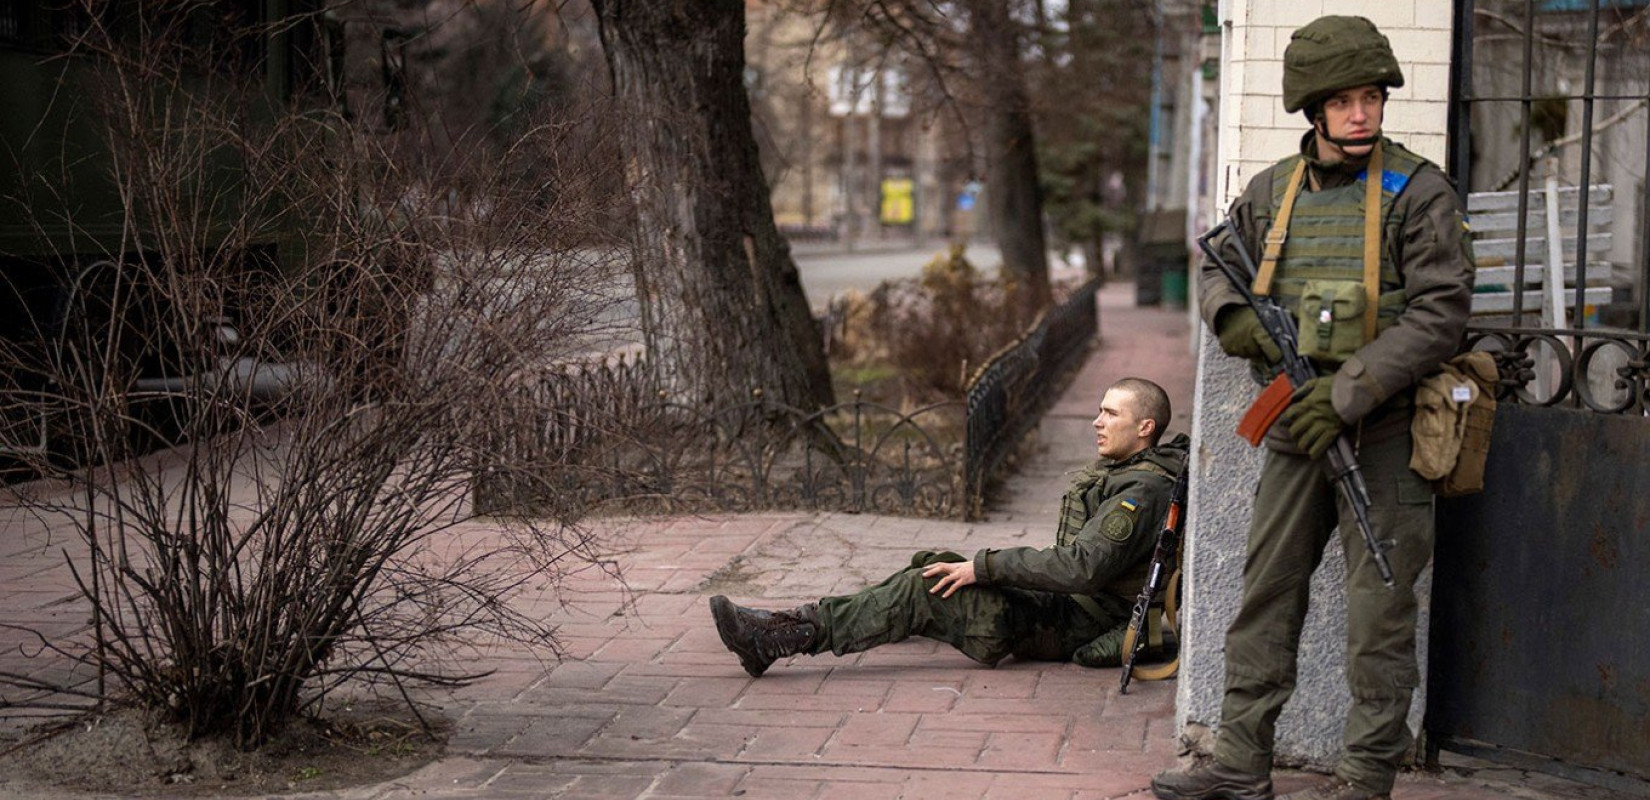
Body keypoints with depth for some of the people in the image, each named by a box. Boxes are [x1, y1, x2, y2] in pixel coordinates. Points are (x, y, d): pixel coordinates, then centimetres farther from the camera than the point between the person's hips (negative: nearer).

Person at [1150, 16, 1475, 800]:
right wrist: (1232, 316, -2)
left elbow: (1440, 311, -13)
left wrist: (1348, 392, -20)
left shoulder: (1417, 191, -7)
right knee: (1265, 591, 8)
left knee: (1378, 605, 1)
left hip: (1382, 432, -5)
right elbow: (1217, 264, 22)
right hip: (1296, 428, 5)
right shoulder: (1272, 191, 7)